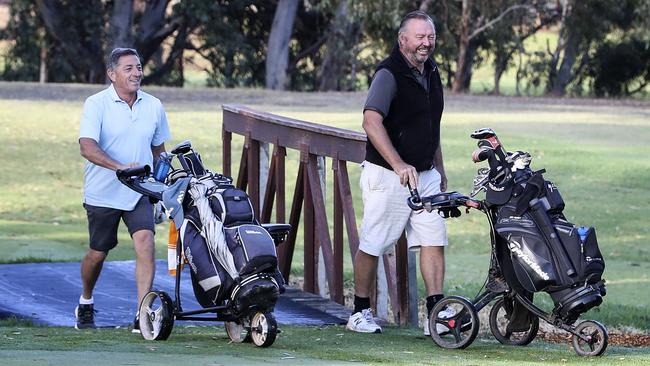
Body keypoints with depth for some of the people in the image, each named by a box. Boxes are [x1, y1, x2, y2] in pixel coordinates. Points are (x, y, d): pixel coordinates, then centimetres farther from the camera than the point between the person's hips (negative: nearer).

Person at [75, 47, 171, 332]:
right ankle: (85, 303, 38)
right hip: (103, 194, -2)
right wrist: (120, 166, -37)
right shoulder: (96, 104, -10)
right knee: (98, 253, 9)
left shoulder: (153, 106, 4)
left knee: (145, 242, -18)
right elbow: (87, 147, -24)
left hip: (140, 192, 2)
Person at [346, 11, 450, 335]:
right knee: (372, 245, 0)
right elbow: (371, 122, -28)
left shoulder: (430, 72, 13)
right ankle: (360, 312, 12)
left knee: (434, 240, -1)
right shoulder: (389, 74, -15)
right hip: (387, 175, -7)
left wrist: (440, 172, 24)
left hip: (425, 175, 7)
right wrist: (399, 165, -36)